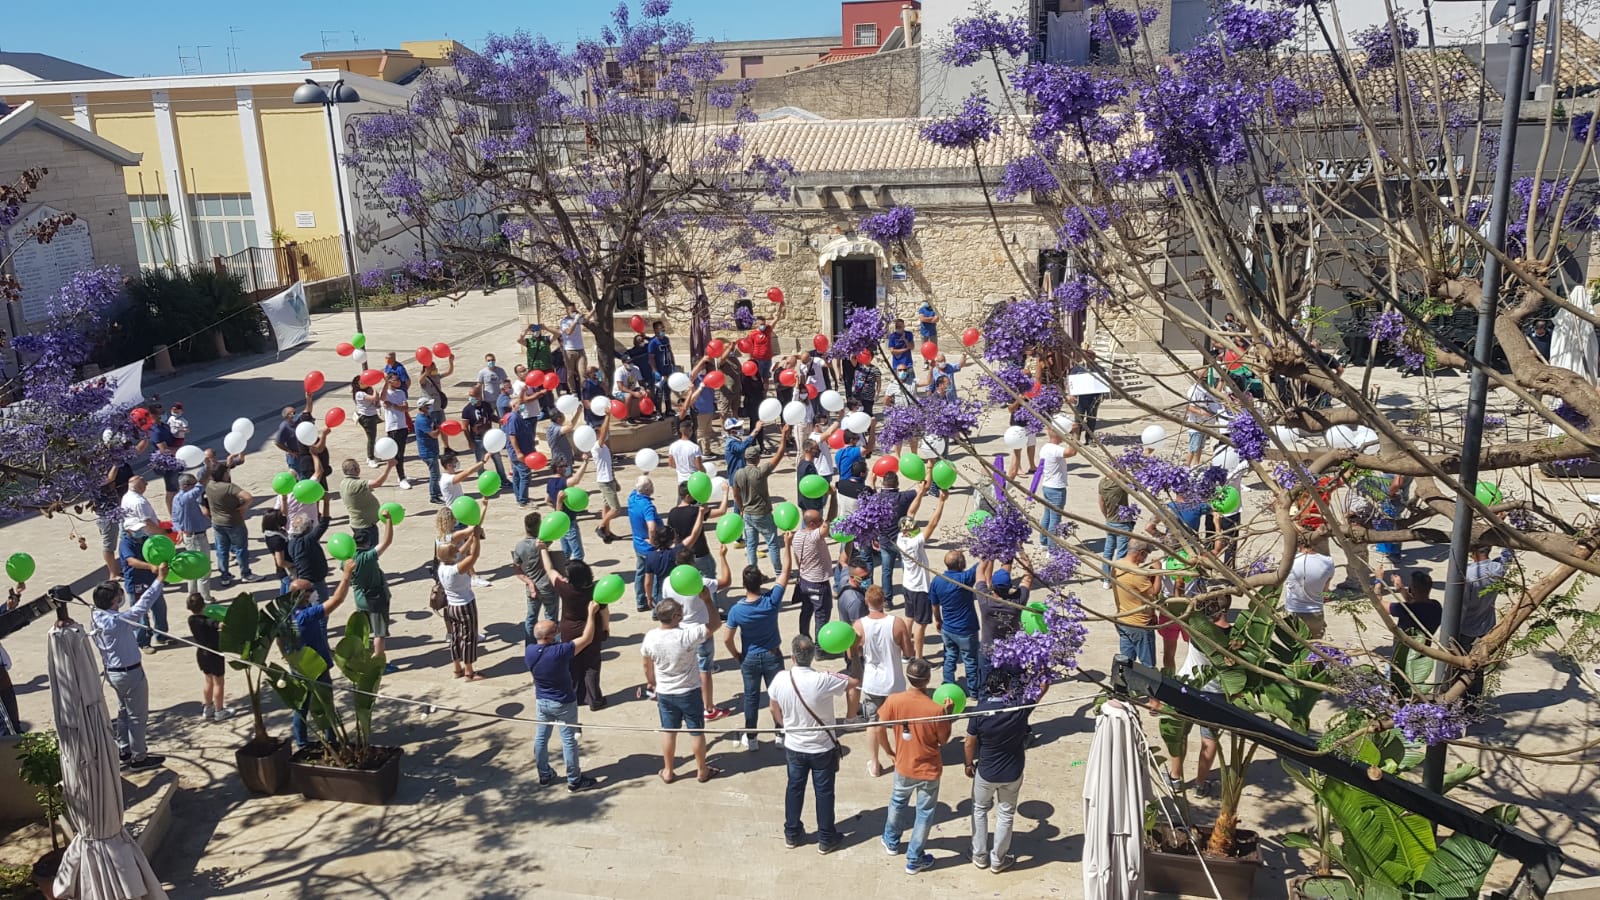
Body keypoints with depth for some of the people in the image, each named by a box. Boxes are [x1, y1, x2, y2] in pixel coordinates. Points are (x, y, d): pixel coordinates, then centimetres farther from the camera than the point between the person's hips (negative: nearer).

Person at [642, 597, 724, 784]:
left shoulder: (650, 637, -16)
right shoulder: (688, 635, -28)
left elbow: (647, 666, 1)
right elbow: (715, 623, -16)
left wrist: (651, 683, 18)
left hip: (664, 693, 3)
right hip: (689, 692, -3)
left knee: (668, 732, 19)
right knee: (696, 732, 15)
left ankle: (668, 771, 32)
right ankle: (702, 770, 30)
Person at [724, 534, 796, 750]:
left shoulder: (737, 610, -20)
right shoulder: (771, 601, -21)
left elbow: (727, 638, -13)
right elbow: (785, 572, -12)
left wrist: (736, 655, 5)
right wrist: (787, 545, -6)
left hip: (749, 659, 0)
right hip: (772, 656, 0)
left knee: (751, 697, 14)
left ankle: (751, 738, 25)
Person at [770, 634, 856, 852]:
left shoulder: (780, 680, -16)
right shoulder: (823, 681, -29)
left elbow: (776, 712, 1)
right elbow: (856, 681, -15)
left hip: (793, 747, 3)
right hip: (822, 749, -3)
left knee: (794, 788, 21)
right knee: (824, 792, 14)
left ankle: (792, 834, 36)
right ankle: (826, 839, 27)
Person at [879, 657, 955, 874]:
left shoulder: (894, 701, -19)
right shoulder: (936, 709, -26)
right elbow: (943, 741, -11)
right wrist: (949, 714, -3)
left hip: (903, 766, 3)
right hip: (928, 770, -3)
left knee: (897, 803, 29)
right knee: (924, 814, 17)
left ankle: (891, 842, 49)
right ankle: (914, 860, 28)